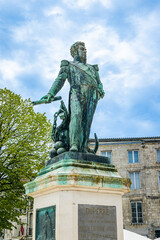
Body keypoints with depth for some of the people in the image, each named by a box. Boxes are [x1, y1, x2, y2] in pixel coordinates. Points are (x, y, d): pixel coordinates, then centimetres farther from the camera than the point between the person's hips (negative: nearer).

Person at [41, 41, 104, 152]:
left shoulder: (92, 68, 38)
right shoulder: (68, 65, 26)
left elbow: (99, 83, 27)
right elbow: (59, 80, 11)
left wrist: (101, 90, 2)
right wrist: (50, 93, -6)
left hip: (92, 94, 4)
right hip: (77, 92, -3)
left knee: (86, 120, -13)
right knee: (76, 115, -28)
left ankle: (83, 148, -23)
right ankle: (74, 145, -40)